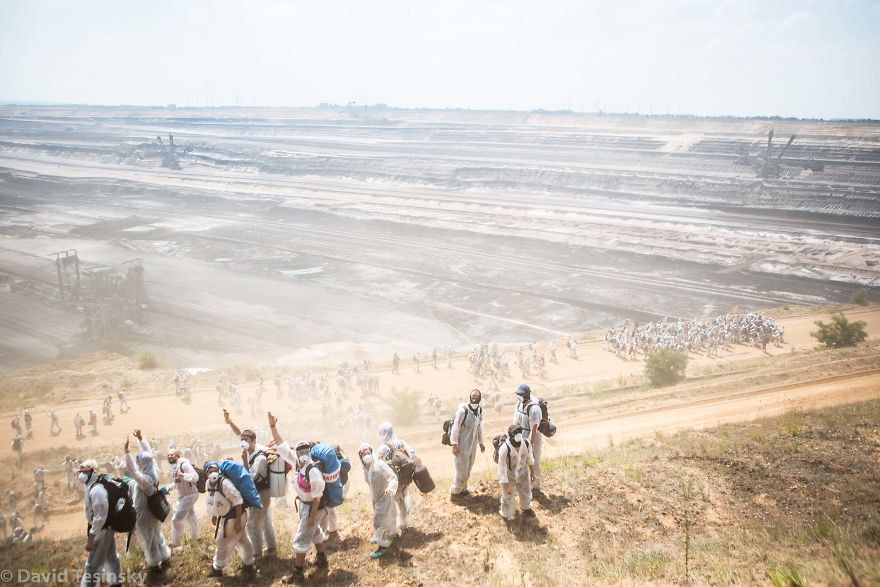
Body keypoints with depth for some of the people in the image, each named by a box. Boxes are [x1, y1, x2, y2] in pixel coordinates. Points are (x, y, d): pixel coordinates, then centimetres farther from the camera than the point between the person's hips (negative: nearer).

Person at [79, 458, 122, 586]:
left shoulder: (96, 490, -27)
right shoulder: (92, 487, 4)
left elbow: (100, 517, -28)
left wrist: (90, 539, -26)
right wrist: (89, 531, 21)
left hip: (101, 529, -10)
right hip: (105, 528, 10)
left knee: (93, 565, -3)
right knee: (110, 556, 26)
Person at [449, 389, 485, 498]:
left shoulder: (480, 410, 0)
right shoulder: (463, 410, -21)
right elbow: (455, 427, -18)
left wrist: (480, 442, 18)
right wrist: (454, 445, -19)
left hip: (473, 444, 6)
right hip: (462, 445, -6)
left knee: (468, 470, 16)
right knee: (462, 470, 0)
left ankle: (462, 489, 32)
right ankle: (455, 492, 16)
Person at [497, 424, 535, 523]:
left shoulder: (526, 443, -18)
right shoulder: (504, 448, -34)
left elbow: (529, 458, 2)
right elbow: (502, 467, -26)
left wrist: (532, 472, 13)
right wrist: (505, 484, -24)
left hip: (522, 473, 5)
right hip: (508, 475, -5)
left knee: (526, 493, 22)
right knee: (508, 496, 7)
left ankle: (526, 508, 54)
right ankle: (505, 514, 37)